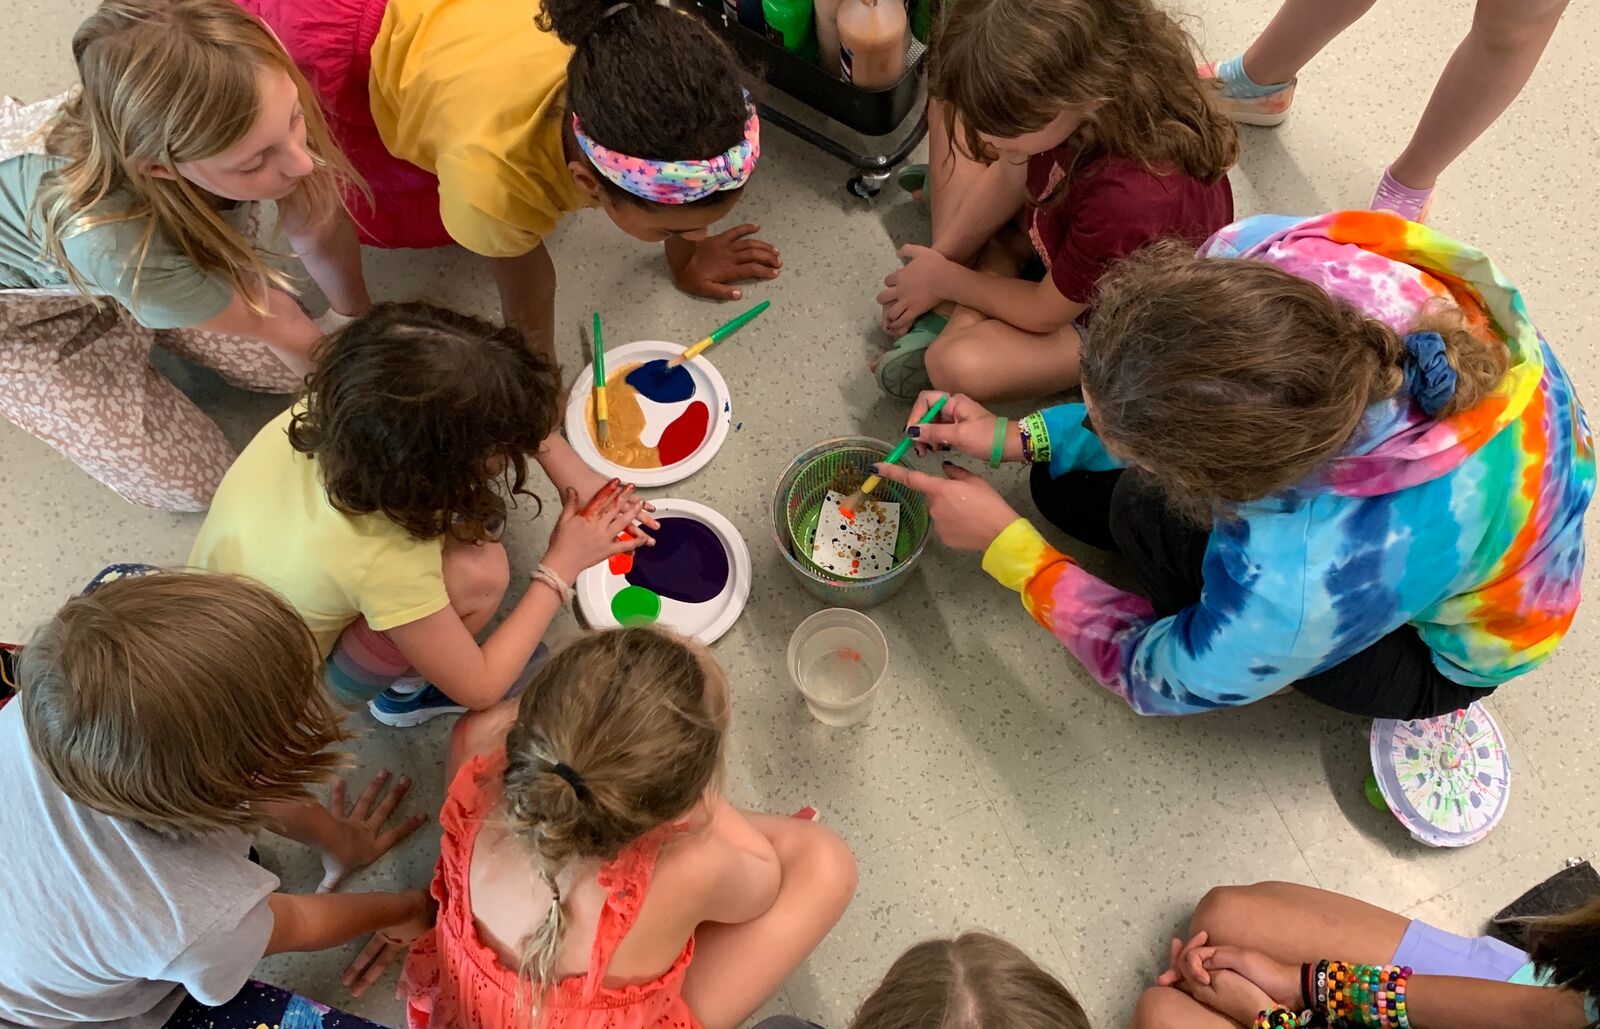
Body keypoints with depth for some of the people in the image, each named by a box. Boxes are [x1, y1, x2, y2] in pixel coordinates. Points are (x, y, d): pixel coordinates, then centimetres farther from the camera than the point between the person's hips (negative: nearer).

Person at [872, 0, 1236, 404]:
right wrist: (940, 256, -6)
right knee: (954, 110, -4)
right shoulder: (1072, 88, -27)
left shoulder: (1132, 200, -44)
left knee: (957, 367, -31)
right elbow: (1010, 174, -4)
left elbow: (1044, 312, -26)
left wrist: (943, 279, -12)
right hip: (1063, 231, 7)